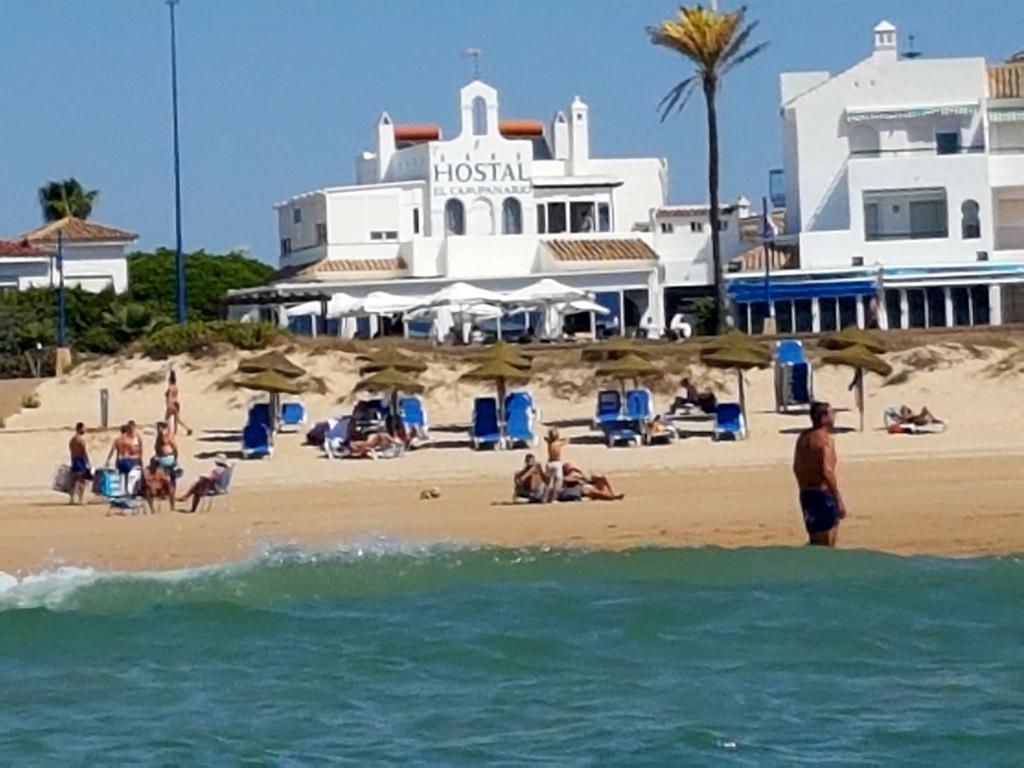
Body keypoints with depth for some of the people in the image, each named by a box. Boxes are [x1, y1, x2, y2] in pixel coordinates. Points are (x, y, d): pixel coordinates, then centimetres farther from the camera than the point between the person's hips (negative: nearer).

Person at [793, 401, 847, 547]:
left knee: (814, 541, 19)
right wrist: (839, 500, -20)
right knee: (827, 544, -5)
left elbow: (797, 468, 18)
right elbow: (827, 472, -23)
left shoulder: (803, 438, 11)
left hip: (806, 494, 9)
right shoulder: (825, 439, -15)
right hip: (823, 494, -9)